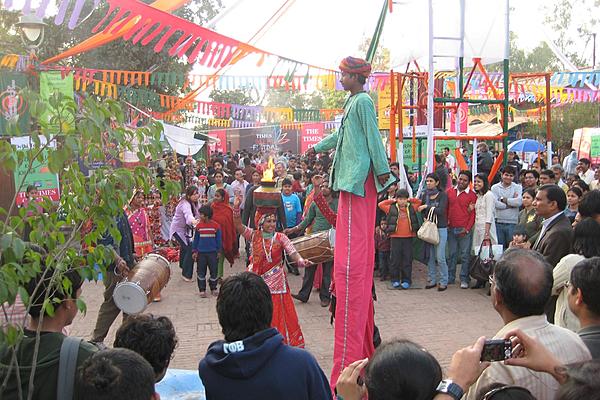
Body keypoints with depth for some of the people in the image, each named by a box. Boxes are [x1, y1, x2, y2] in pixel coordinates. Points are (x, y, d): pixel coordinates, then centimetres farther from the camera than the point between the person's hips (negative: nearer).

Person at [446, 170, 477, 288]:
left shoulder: (472, 195, -3)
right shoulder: (449, 192, 8)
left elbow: (473, 214, -4)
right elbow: (446, 209, 15)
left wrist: (467, 229, -10)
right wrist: (446, 222, 4)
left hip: (464, 230, -4)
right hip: (451, 229, 4)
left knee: (465, 255, 0)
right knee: (452, 254, 11)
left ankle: (464, 279, 6)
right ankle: (450, 277, 19)